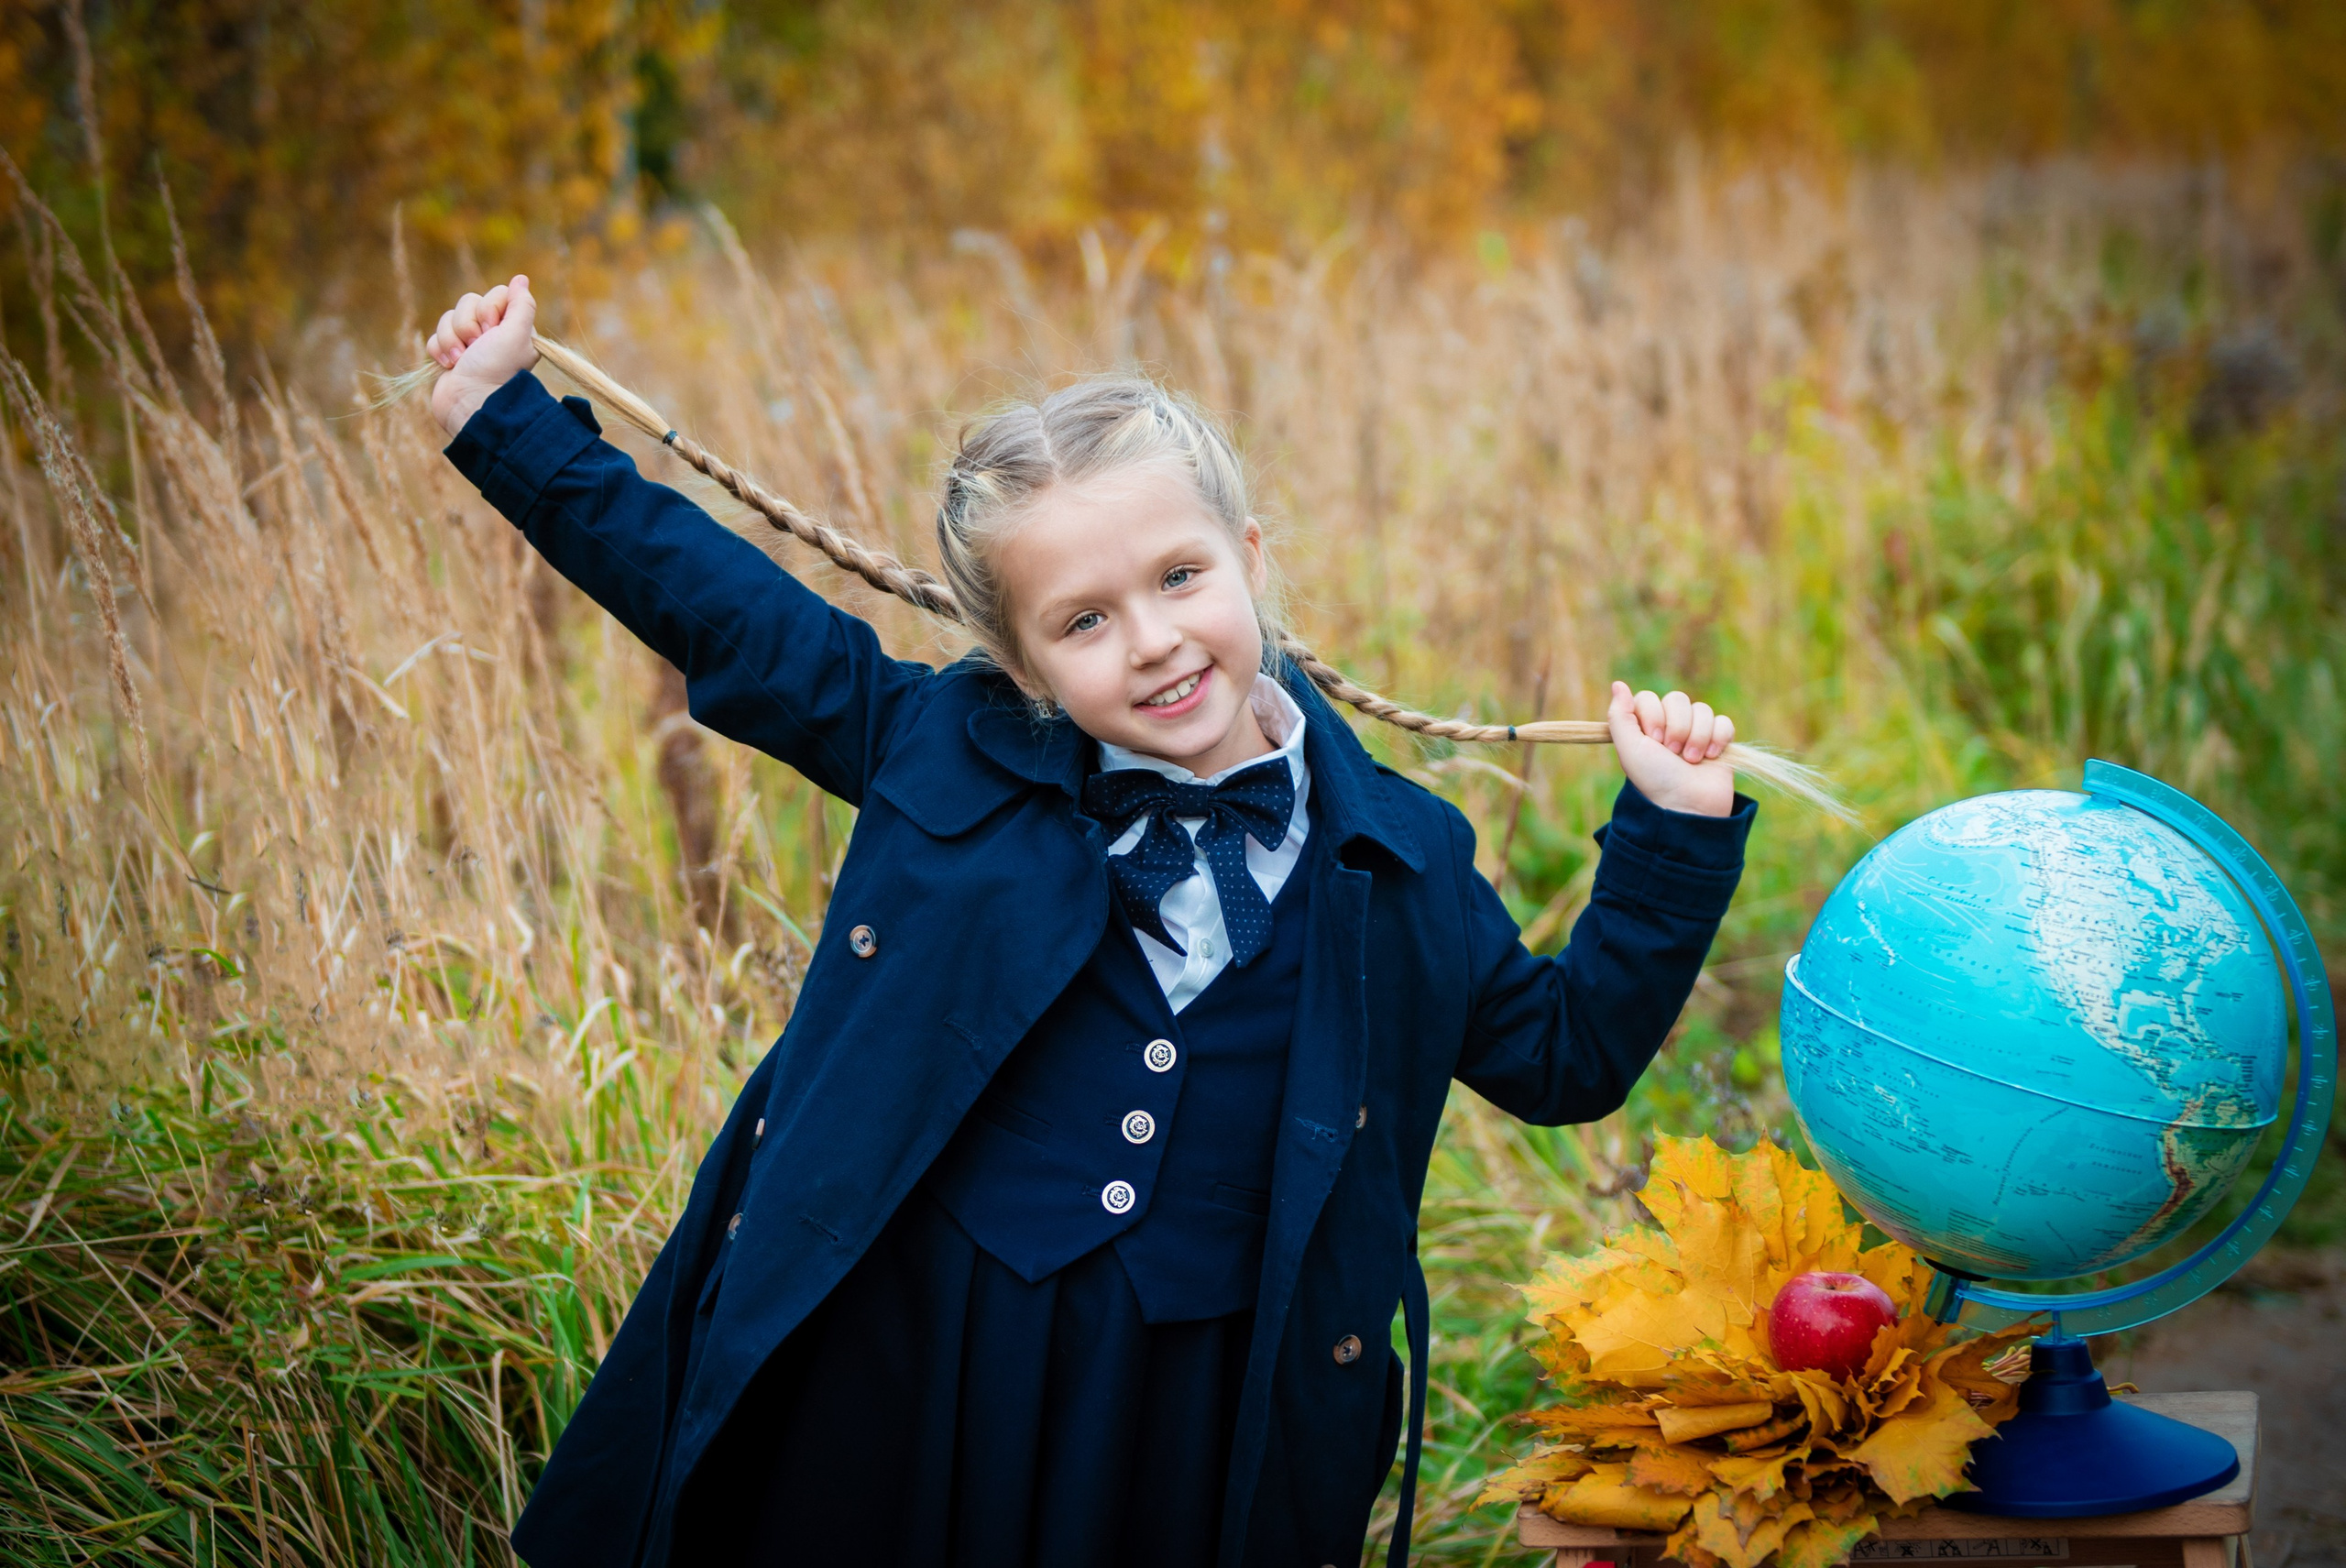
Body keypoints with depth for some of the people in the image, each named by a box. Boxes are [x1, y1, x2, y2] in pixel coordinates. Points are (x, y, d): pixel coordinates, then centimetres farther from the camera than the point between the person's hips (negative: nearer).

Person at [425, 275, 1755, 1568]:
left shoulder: (1395, 865, 0)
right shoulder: (955, 758, -2)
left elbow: (1565, 1055, 11)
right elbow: (722, 604, 5)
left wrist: (1672, 831, 4)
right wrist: (508, 417, 7)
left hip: (1196, 1420, 0)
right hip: (894, 1374, 0)